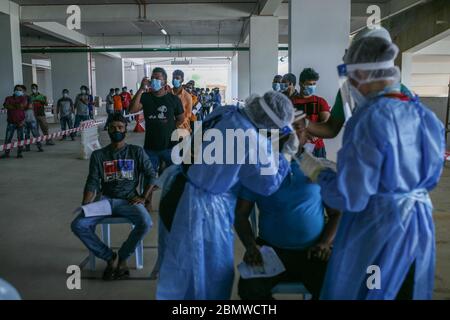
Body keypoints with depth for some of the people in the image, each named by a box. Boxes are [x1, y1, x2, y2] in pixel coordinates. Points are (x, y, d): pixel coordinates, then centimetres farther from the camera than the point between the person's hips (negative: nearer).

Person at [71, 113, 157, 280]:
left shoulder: (136, 152, 8)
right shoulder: (98, 155, 10)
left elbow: (151, 174, 8)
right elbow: (92, 183, 4)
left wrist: (143, 197, -6)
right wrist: (85, 205, -13)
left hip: (129, 200, -1)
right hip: (106, 200, 2)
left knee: (146, 223, -32)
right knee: (78, 225, -23)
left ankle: (123, 257, -4)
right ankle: (109, 257, -1)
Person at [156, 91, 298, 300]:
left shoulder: (227, 112, -4)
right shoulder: (252, 141, -25)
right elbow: (268, 184, -13)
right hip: (210, 205, -8)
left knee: (186, 263, 25)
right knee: (211, 270, 11)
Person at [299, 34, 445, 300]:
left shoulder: (369, 119, -22)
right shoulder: (424, 115, 1)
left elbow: (350, 197, -22)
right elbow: (430, 179, 13)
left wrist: (318, 173, -5)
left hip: (377, 228, -7)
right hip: (420, 224, 7)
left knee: (356, 292, 13)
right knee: (405, 292, 23)